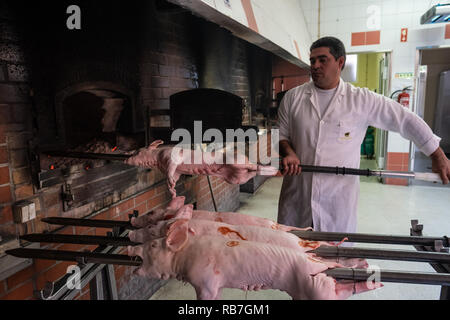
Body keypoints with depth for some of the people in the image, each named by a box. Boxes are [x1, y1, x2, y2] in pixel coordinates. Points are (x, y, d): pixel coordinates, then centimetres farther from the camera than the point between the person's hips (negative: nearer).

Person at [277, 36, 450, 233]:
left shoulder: (361, 100, -1)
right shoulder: (293, 97, 4)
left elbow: (405, 120, 5)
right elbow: (281, 133, 10)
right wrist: (288, 153, -12)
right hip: (297, 196, 2)